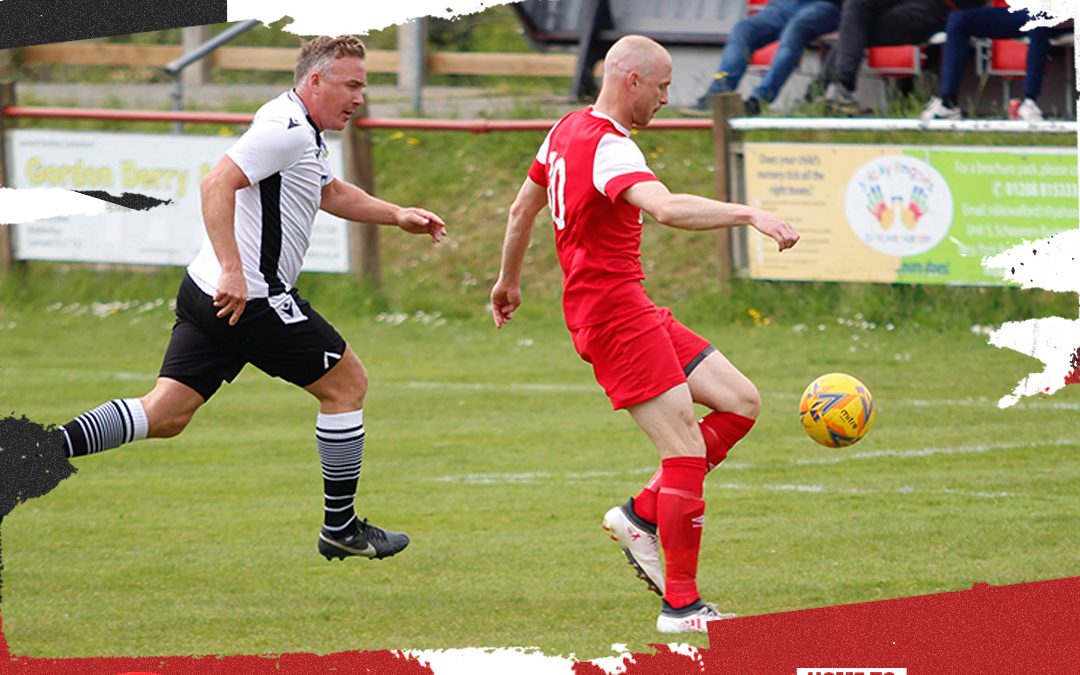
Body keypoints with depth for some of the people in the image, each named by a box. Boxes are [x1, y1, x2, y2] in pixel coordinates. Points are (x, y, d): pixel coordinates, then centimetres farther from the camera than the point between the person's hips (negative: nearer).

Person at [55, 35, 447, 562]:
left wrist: (397, 216, 28)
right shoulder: (286, 130, -15)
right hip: (251, 298, -10)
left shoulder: (301, 133, 19)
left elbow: (332, 193, 37)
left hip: (208, 294, 10)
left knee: (165, 414, 3)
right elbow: (216, 184, -26)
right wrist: (233, 271, -31)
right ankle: (340, 528, 12)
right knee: (347, 383, 5)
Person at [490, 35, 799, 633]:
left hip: (630, 309, 10)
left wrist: (509, 281, 39)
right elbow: (666, 207, -38)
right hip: (614, 315, -10)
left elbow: (523, 207, 26)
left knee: (740, 402, 8)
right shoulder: (607, 147, -19)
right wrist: (748, 215, -42)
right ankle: (681, 606, -7)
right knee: (685, 453, -11)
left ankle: (641, 515, 9)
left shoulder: (569, 129, 13)